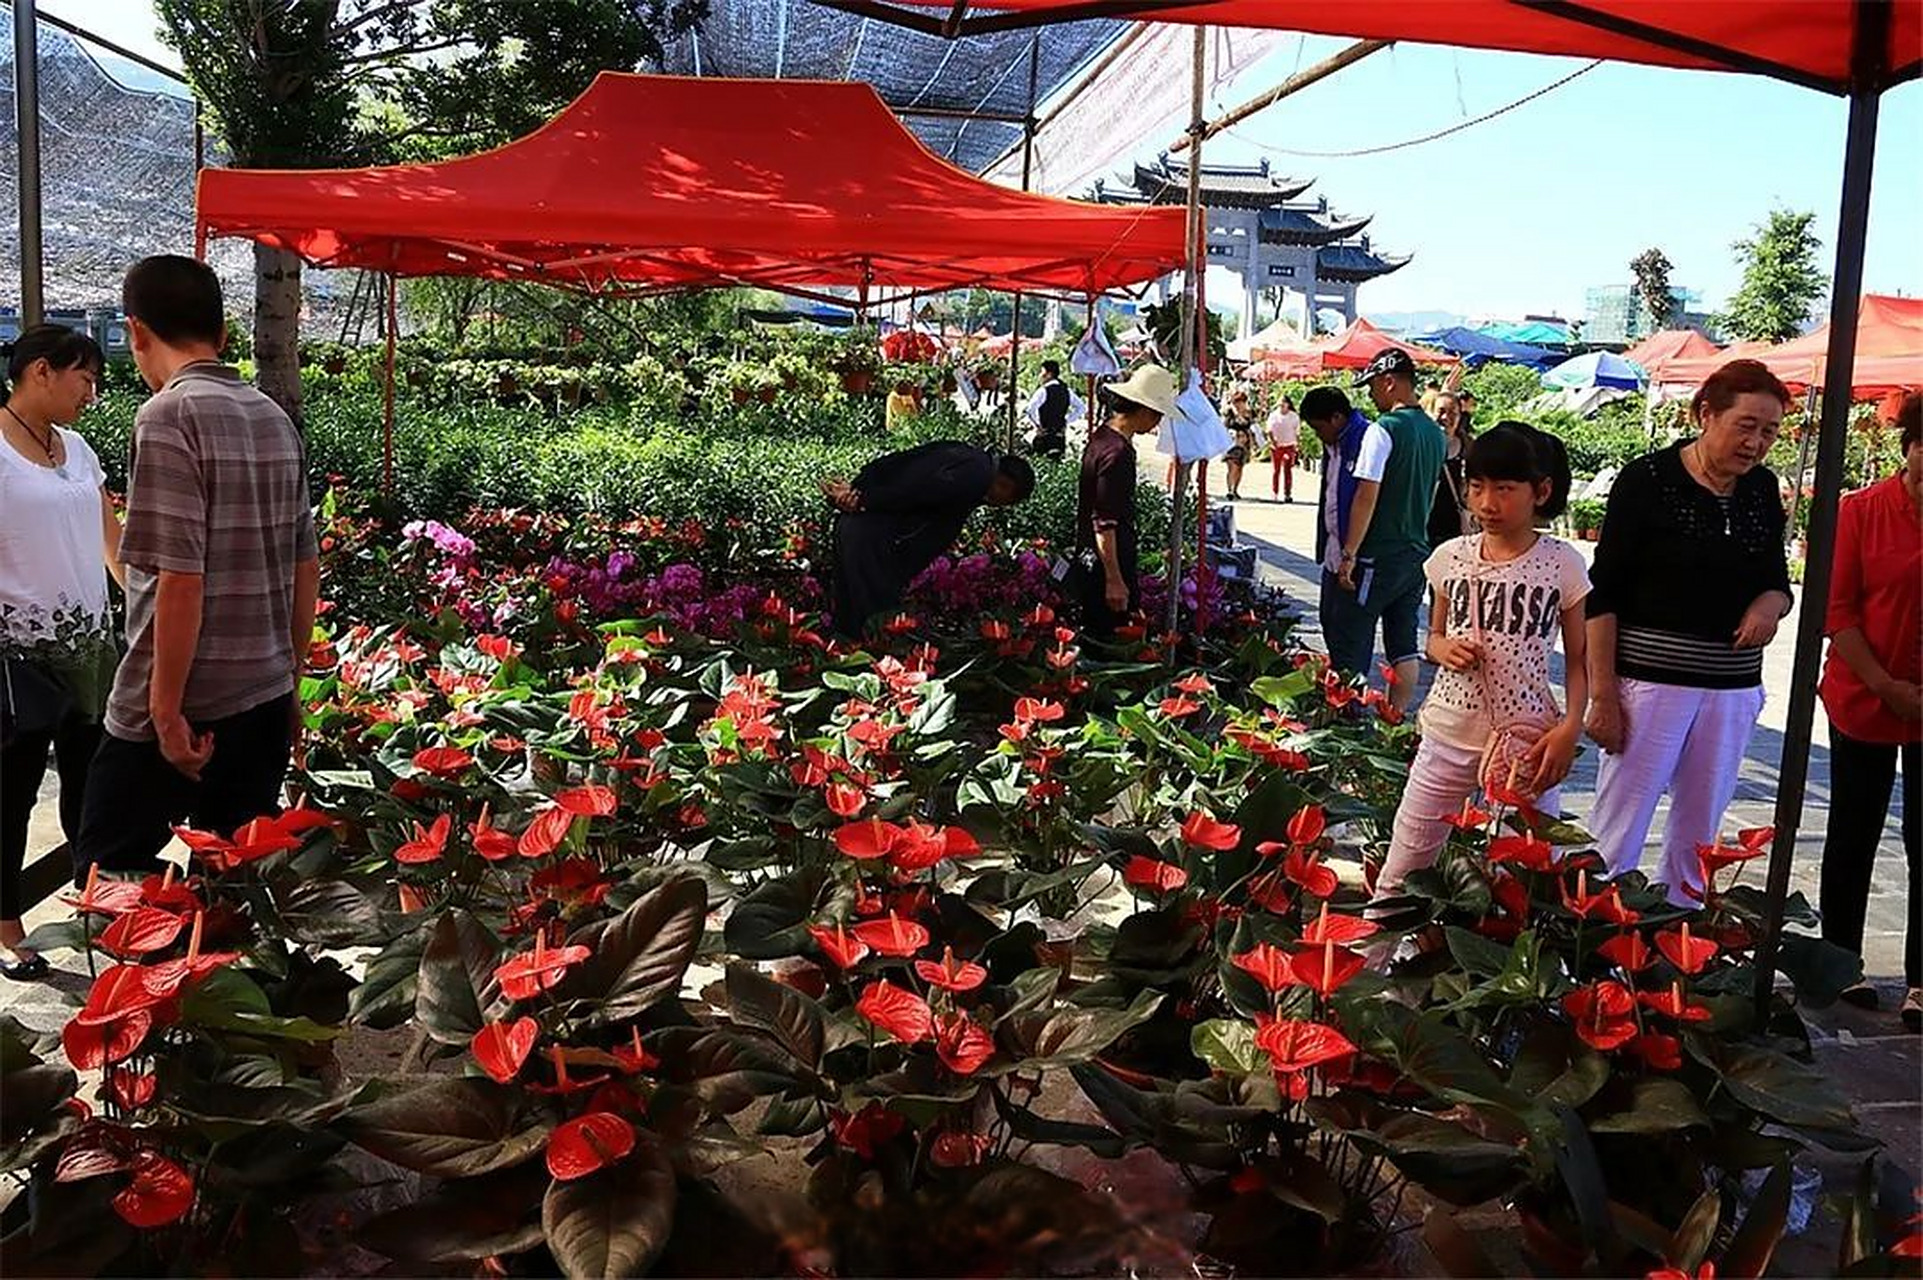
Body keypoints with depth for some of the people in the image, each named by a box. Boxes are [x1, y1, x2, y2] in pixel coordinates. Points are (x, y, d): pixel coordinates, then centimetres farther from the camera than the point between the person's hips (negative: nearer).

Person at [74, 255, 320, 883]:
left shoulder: (170, 416, -14)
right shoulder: (275, 418, 8)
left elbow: (181, 579, -20)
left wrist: (167, 712, -15)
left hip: (183, 712, -7)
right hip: (266, 700, 7)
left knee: (109, 875, 7)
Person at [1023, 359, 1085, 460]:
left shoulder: (1043, 391, -13)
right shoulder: (1067, 390, 7)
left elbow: (1030, 410, -23)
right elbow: (1082, 408, 16)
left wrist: (1036, 425, -10)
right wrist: (1067, 419, 14)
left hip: (1044, 434, -6)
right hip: (1061, 434, 6)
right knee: (1056, 460, 11)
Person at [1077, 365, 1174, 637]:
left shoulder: (1101, 436, 9)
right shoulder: (1117, 453, -21)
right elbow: (1104, 523, -23)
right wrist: (1115, 580, -22)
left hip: (1090, 558, 10)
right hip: (1106, 564, -10)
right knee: (1106, 634, -3)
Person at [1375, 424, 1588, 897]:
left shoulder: (1562, 564, -4)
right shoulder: (1449, 557, 2)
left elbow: (1578, 659, 2)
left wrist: (1570, 727, -10)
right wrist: (1444, 650, -8)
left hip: (1527, 743, -2)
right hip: (1448, 733, 2)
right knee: (1400, 872, 7)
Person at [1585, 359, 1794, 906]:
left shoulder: (1762, 488, 7)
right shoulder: (1648, 479, -9)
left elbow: (1776, 579, 19)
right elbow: (1604, 593, -10)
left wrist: (1770, 604, -7)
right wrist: (1603, 694, -14)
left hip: (1733, 687, 6)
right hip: (1650, 679, -5)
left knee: (1700, 831, 13)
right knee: (1619, 824, -2)